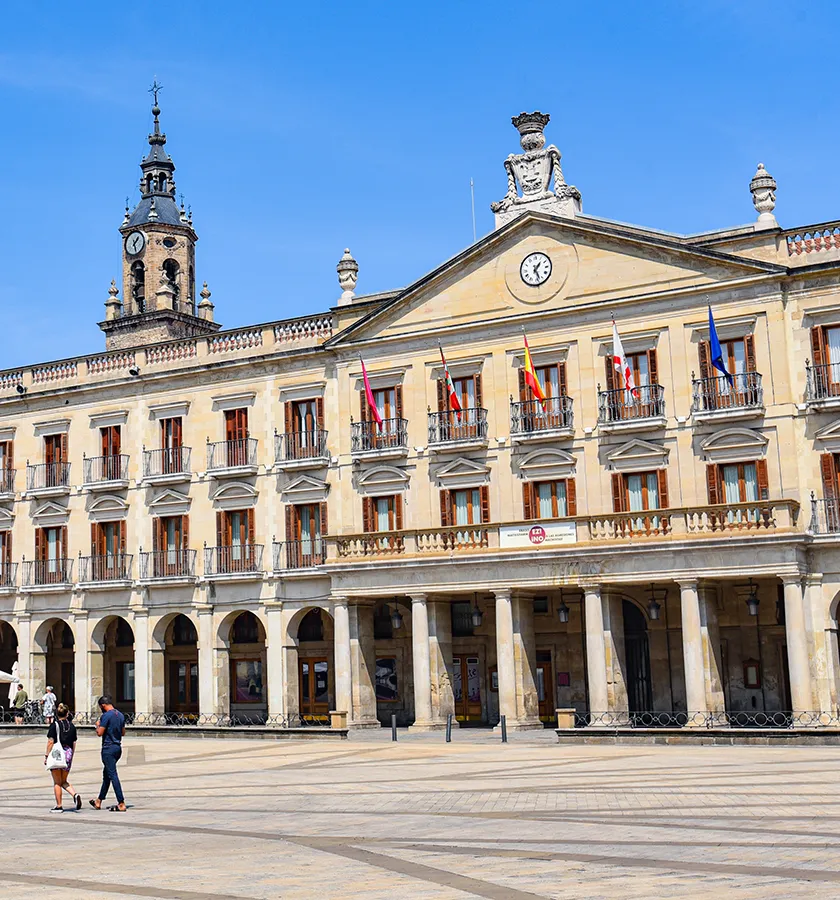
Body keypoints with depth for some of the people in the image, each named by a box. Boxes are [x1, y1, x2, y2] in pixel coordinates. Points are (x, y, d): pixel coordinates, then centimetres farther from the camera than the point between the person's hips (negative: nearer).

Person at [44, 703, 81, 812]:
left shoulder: (54, 725, -7)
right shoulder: (71, 726, 7)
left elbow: (50, 742, -11)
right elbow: (74, 743, 11)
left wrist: (46, 755, -6)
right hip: (68, 754, 4)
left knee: (57, 782, 5)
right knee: (64, 781, 16)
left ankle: (59, 806, 8)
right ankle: (75, 795, -8)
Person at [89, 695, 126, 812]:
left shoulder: (106, 716, -14)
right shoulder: (120, 715, 11)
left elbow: (100, 733, -16)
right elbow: (123, 732, 18)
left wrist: (98, 725, 2)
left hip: (108, 749, -9)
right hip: (118, 747, 9)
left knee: (112, 775, -8)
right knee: (106, 775, 19)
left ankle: (121, 804, -12)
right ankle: (99, 801, 29)